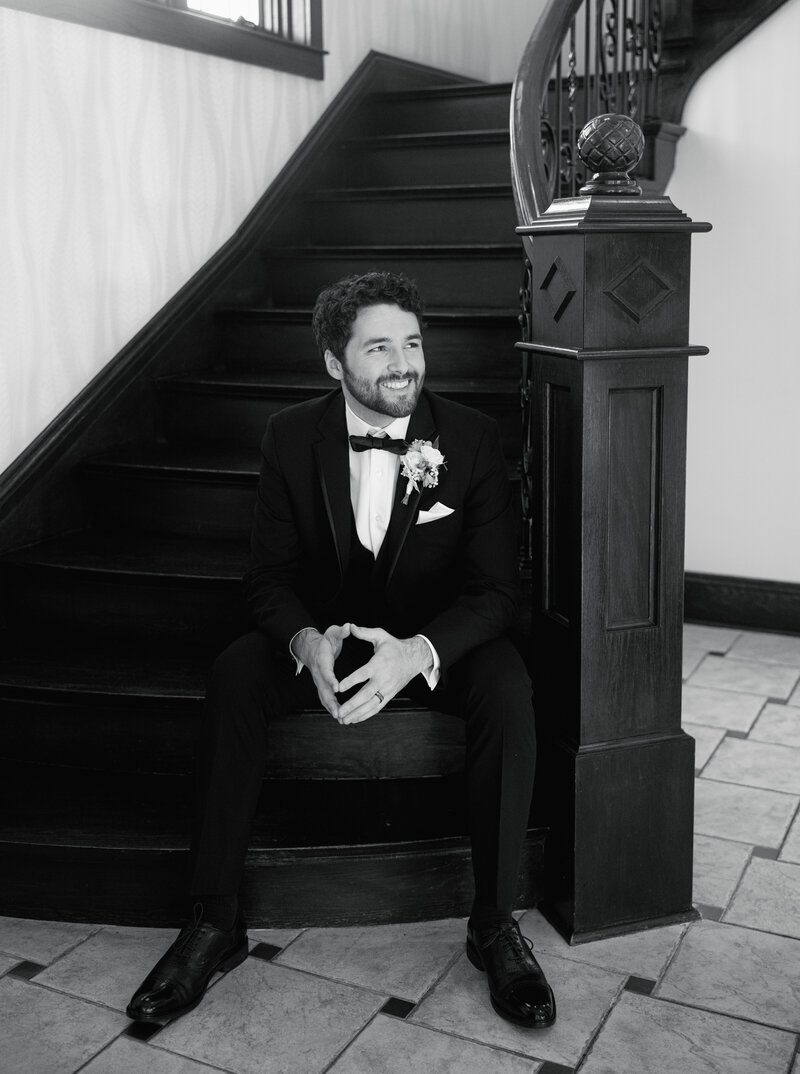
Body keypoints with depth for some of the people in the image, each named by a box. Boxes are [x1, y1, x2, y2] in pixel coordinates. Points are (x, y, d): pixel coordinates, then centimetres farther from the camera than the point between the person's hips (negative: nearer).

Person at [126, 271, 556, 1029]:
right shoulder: (291, 436, -6)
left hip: (436, 640, -1)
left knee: (507, 686, -32)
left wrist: (416, 651, -35)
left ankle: (494, 923, -15)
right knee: (235, 673, -28)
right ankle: (215, 921, -16)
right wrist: (307, 641, -29)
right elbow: (269, 573, -5)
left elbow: (494, 589, -14)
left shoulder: (472, 437, -11)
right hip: (323, 629, 1)